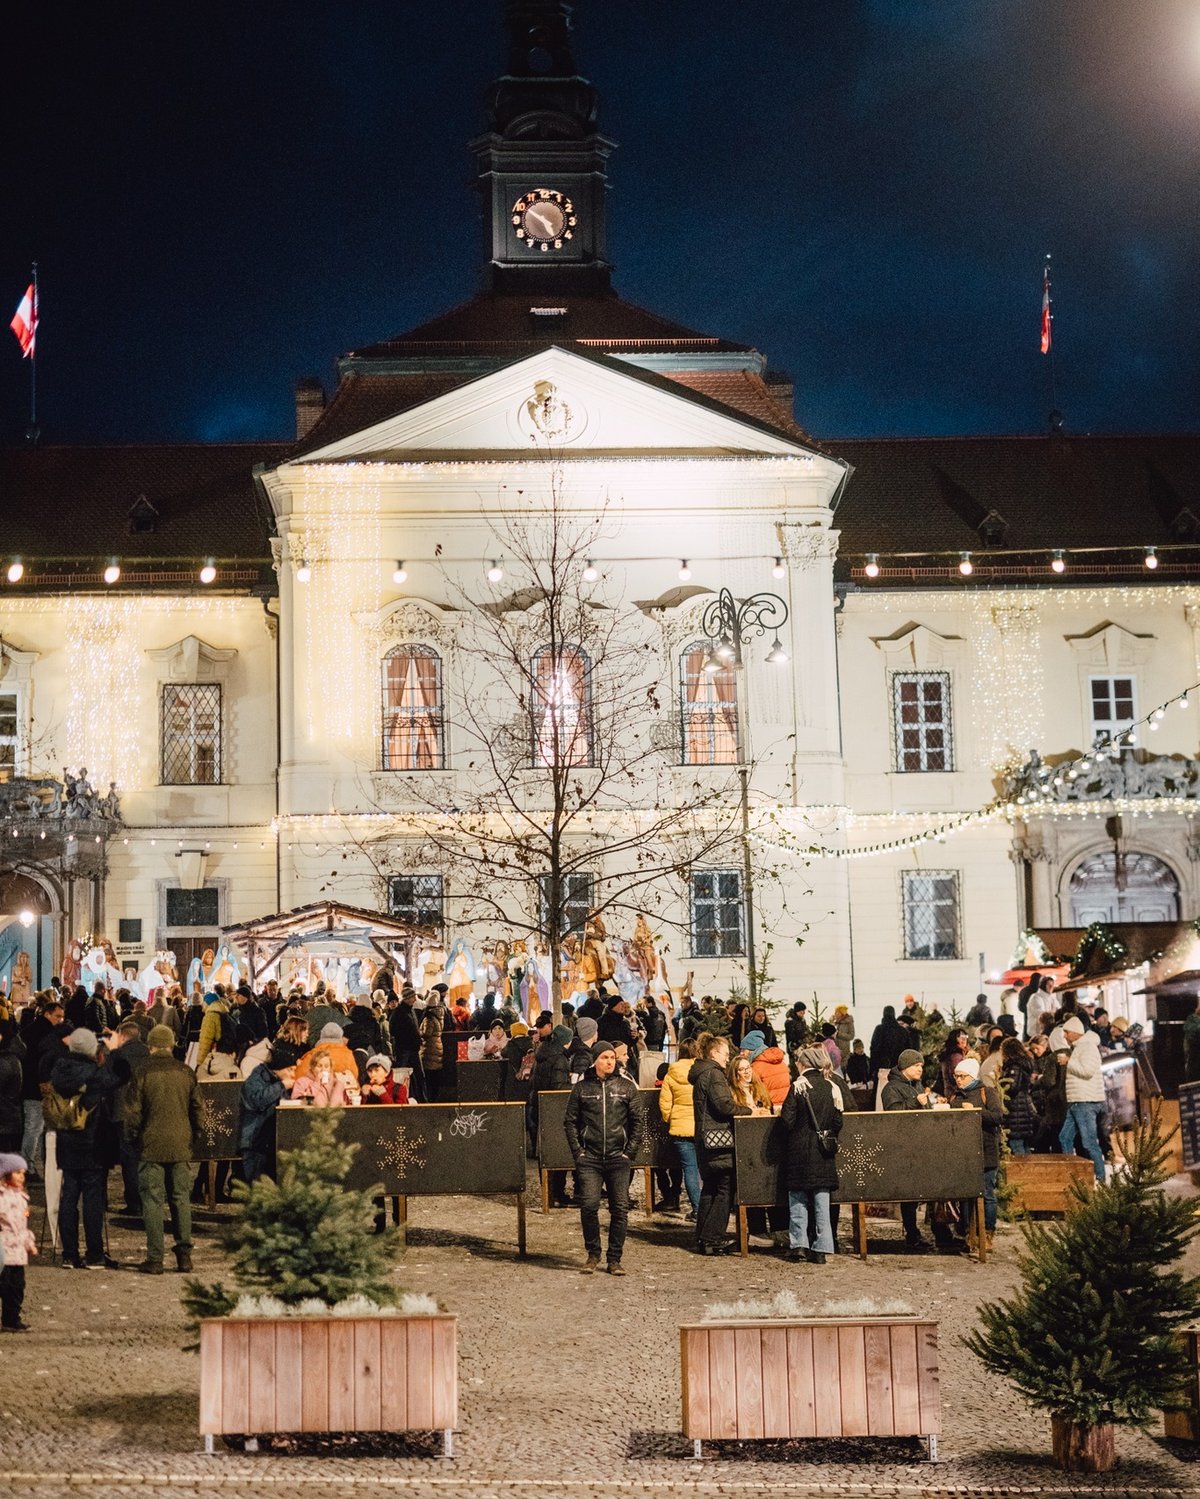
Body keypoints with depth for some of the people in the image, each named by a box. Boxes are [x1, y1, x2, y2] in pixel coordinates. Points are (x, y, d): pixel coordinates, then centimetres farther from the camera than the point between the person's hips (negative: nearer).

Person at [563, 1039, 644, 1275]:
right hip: (589, 1158, -1)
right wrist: (578, 1152, -1)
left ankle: (615, 1259, 7)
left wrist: (630, 1151, 0)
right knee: (589, 1206, -10)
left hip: (618, 1158, 1)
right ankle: (593, 1255, 7)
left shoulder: (626, 1087, 7)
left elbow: (637, 1121, 9)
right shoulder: (582, 1088, 6)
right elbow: (571, 1121, 8)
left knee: (620, 1209, -2)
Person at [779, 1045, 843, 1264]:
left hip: (800, 1150, -3)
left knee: (798, 1197, 8)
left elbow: (788, 1119, -13)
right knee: (821, 1199, 6)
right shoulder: (831, 1088, 2)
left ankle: (798, 1244, 4)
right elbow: (838, 1121, 3)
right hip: (824, 1150, 3)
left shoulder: (798, 1086, -10)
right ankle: (820, 1249, 4)